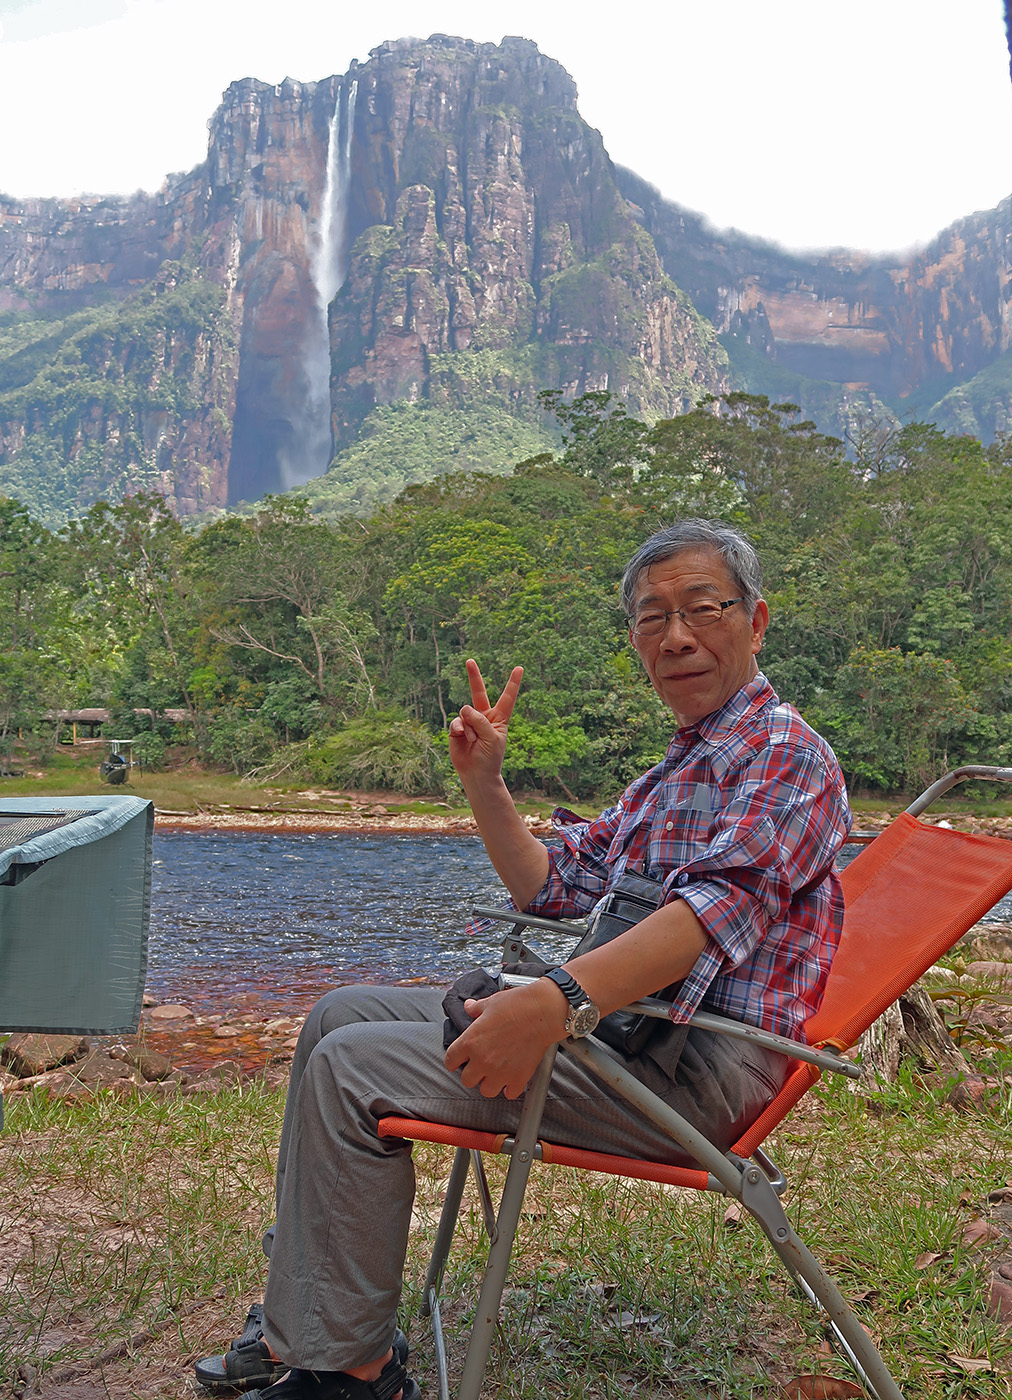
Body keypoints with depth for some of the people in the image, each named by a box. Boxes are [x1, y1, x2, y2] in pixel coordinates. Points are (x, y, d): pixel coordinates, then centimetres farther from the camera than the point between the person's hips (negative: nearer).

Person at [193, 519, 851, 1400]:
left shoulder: (786, 751, -10)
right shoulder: (677, 771, 21)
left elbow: (718, 906, -28)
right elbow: (551, 883, 19)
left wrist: (557, 999, -40)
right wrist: (485, 782, 5)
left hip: (691, 1070, -10)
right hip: (615, 1019, 10)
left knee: (352, 1068, -16)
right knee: (344, 1013, 9)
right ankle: (304, 1316, 15)